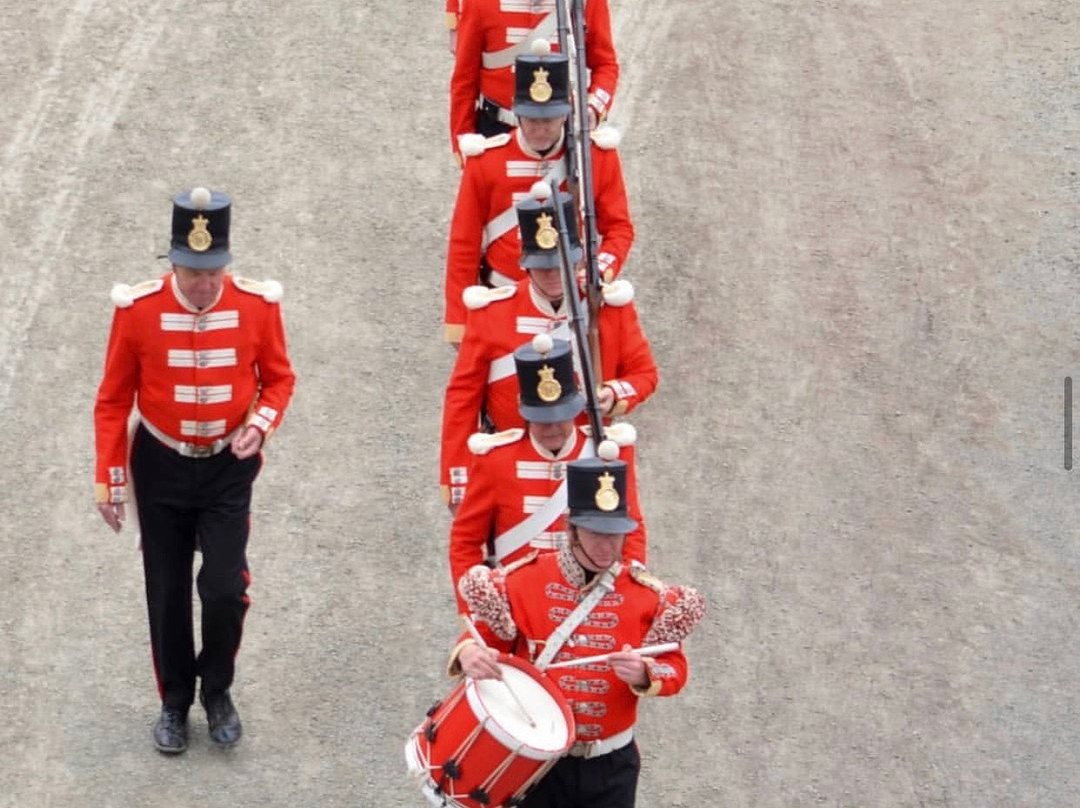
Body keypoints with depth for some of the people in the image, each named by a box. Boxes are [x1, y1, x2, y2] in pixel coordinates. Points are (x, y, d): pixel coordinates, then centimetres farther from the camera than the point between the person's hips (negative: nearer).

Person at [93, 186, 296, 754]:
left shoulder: (257, 305, -12)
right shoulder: (137, 309, -14)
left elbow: (279, 377, 3)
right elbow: (113, 399, -5)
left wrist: (261, 423, -17)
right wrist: (109, 481, -3)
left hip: (229, 468, 0)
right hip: (161, 469, 0)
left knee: (225, 589, -8)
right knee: (167, 594, 9)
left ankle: (217, 691, 19)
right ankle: (175, 703, 29)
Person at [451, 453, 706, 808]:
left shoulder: (646, 595, -3)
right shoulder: (524, 582, -5)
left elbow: (674, 667, 0)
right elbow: (485, 635, 2)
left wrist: (644, 674, -23)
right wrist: (469, 652, -22)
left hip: (611, 765, 1)